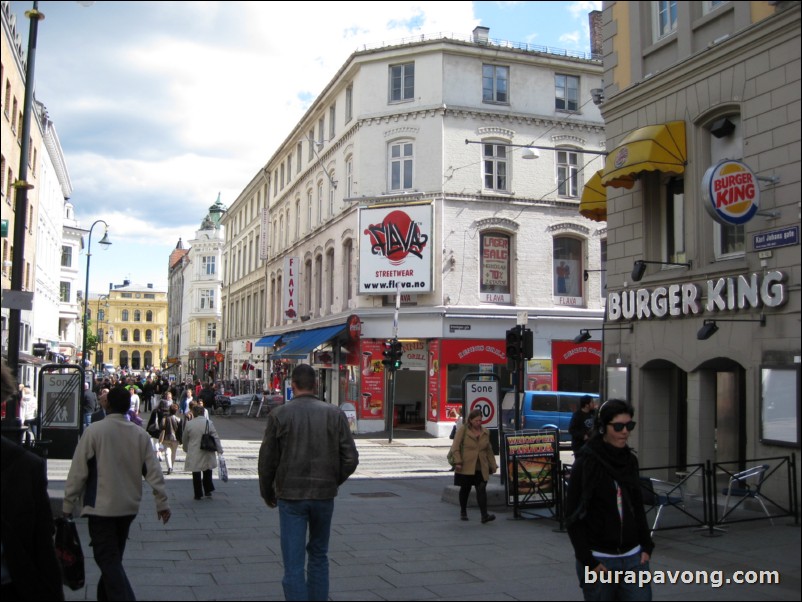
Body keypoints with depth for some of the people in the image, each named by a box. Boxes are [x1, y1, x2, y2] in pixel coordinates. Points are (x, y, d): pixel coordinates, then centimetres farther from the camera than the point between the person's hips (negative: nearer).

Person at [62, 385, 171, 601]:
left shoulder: (94, 431, -11)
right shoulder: (140, 434, 0)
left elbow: (78, 471, -10)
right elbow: (153, 470, 1)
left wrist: (68, 506, -1)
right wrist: (162, 502, 8)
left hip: (102, 506, -5)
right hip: (129, 505, 5)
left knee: (108, 559, -4)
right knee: (114, 556, 21)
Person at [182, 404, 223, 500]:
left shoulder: (189, 424, -6)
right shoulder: (209, 423, -7)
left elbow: (184, 439, 6)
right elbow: (216, 438, -5)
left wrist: (185, 448, 24)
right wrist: (220, 450, 2)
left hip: (194, 454, -1)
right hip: (207, 454, 1)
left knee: (196, 475, 9)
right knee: (207, 473, 18)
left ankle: (198, 494, 12)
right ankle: (208, 492, 15)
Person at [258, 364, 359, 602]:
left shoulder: (279, 415, -6)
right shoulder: (335, 414, -2)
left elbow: (267, 460, -2)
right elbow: (350, 458, -3)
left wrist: (267, 493, 14)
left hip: (290, 495, -2)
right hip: (324, 495, 2)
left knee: (293, 563, 2)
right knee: (319, 555, 21)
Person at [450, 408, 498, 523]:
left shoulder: (485, 432, 10)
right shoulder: (463, 430, -2)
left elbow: (489, 450, 19)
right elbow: (455, 447, -6)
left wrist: (493, 465, 17)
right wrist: (458, 462, -15)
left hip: (481, 468, 2)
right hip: (466, 467, -2)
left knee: (481, 489, -9)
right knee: (465, 489, 10)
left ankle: (484, 515, -14)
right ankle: (463, 512, 27)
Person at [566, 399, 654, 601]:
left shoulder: (630, 460, 7)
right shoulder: (586, 463, -10)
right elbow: (574, 516, -11)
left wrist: (646, 546, 7)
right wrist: (588, 561, -13)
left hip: (633, 558, 5)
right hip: (598, 560, -5)